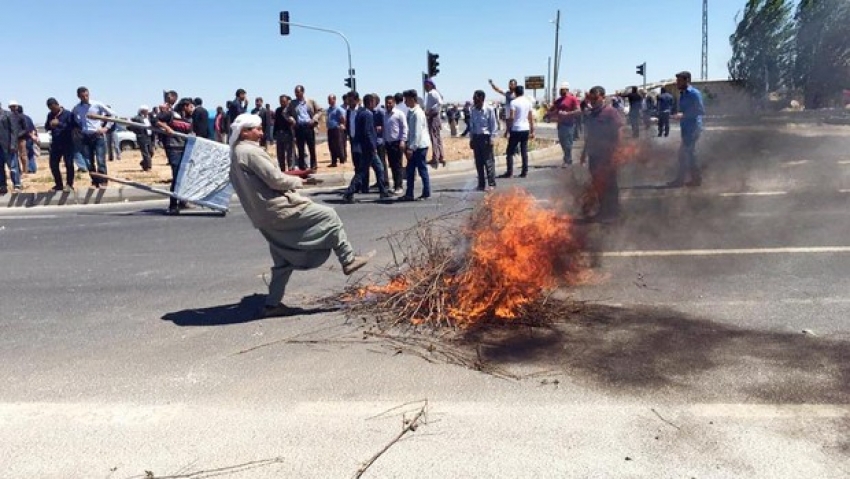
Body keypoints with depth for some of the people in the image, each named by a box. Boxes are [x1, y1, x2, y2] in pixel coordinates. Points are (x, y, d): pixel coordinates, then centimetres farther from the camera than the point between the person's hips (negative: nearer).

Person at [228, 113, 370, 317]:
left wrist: (288, 179, 16)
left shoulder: (236, 155, 18)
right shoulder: (251, 152, -14)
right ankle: (348, 260, 0)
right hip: (279, 209, -10)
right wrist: (297, 181, -1)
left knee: (284, 261, 17)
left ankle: (272, 304, 19)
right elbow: (275, 180, -19)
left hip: (264, 217, 10)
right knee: (328, 215, -2)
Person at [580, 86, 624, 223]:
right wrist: (584, 153, 17)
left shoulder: (611, 112, -9)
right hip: (594, 155, 7)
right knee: (597, 184, 11)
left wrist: (613, 154, -18)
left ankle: (612, 212, 8)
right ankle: (602, 211, 22)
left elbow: (617, 135, -13)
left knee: (609, 185, -1)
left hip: (607, 156, -7)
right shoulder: (590, 115, 12)